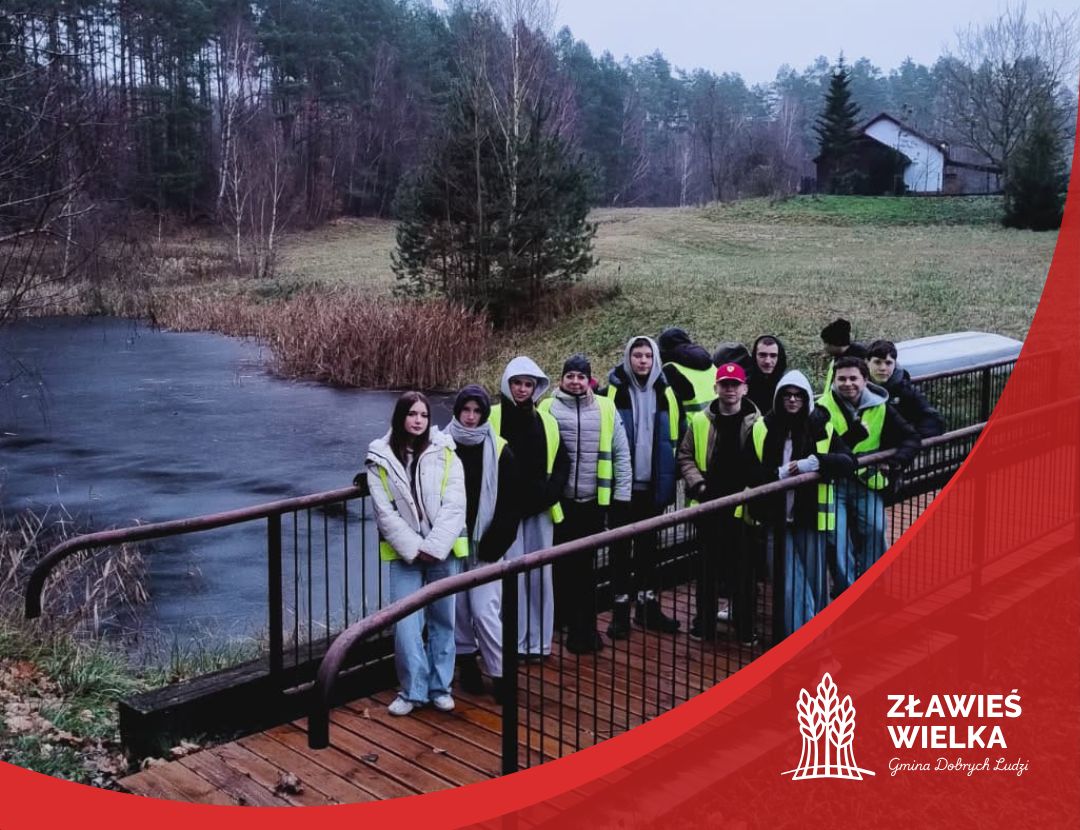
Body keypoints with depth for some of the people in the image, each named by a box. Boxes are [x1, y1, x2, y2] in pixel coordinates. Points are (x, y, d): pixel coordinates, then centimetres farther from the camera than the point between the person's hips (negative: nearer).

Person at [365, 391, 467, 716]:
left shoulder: (445, 453, 0)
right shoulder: (380, 459, 0)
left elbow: (454, 505, -6)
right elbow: (384, 512, -4)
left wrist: (434, 547, -15)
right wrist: (414, 548, -12)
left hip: (443, 551, 0)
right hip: (404, 553, 0)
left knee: (442, 620, 9)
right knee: (405, 623, -4)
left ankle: (440, 686, 22)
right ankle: (413, 689, 11)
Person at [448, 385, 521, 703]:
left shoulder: (499, 451, -5)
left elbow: (510, 504, -3)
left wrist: (494, 544, -7)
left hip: (484, 545, -2)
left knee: (485, 610, -7)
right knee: (458, 607, 9)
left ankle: (500, 674, 4)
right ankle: (467, 662, 26)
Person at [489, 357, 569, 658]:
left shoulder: (546, 422, 11)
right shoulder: (492, 418, -2)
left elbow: (562, 463, 13)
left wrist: (550, 493, -2)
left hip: (539, 510, 4)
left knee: (540, 576, 7)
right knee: (512, 576, -4)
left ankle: (538, 641, 18)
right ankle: (513, 642, 6)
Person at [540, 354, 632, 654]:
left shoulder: (606, 409, 5)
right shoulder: (548, 409, 0)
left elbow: (621, 455, 6)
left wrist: (622, 493, 2)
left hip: (594, 501, 1)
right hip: (559, 501, -1)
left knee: (585, 564, 8)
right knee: (562, 564, 6)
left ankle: (585, 626, 18)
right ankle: (570, 624, 18)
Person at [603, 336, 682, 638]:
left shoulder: (664, 392, 4)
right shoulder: (615, 390, -5)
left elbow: (674, 437, 10)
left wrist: (669, 479, 4)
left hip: (652, 483, 3)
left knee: (648, 545, 13)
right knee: (621, 546, 6)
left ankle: (648, 605, 23)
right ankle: (621, 608, 13)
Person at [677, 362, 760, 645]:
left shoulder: (756, 422, -2)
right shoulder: (700, 421, 3)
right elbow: (685, 456, 8)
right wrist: (697, 484, -5)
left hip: (742, 505, -2)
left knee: (742, 568, 5)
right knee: (708, 565, 11)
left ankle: (745, 627, 16)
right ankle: (704, 623, 22)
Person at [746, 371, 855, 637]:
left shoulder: (822, 428, 1)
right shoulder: (762, 429, 1)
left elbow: (849, 463, -7)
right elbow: (751, 472, 0)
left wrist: (813, 463, -19)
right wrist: (781, 473, -14)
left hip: (811, 516, 0)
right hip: (776, 517, 0)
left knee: (814, 580, 10)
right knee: (786, 584, 0)